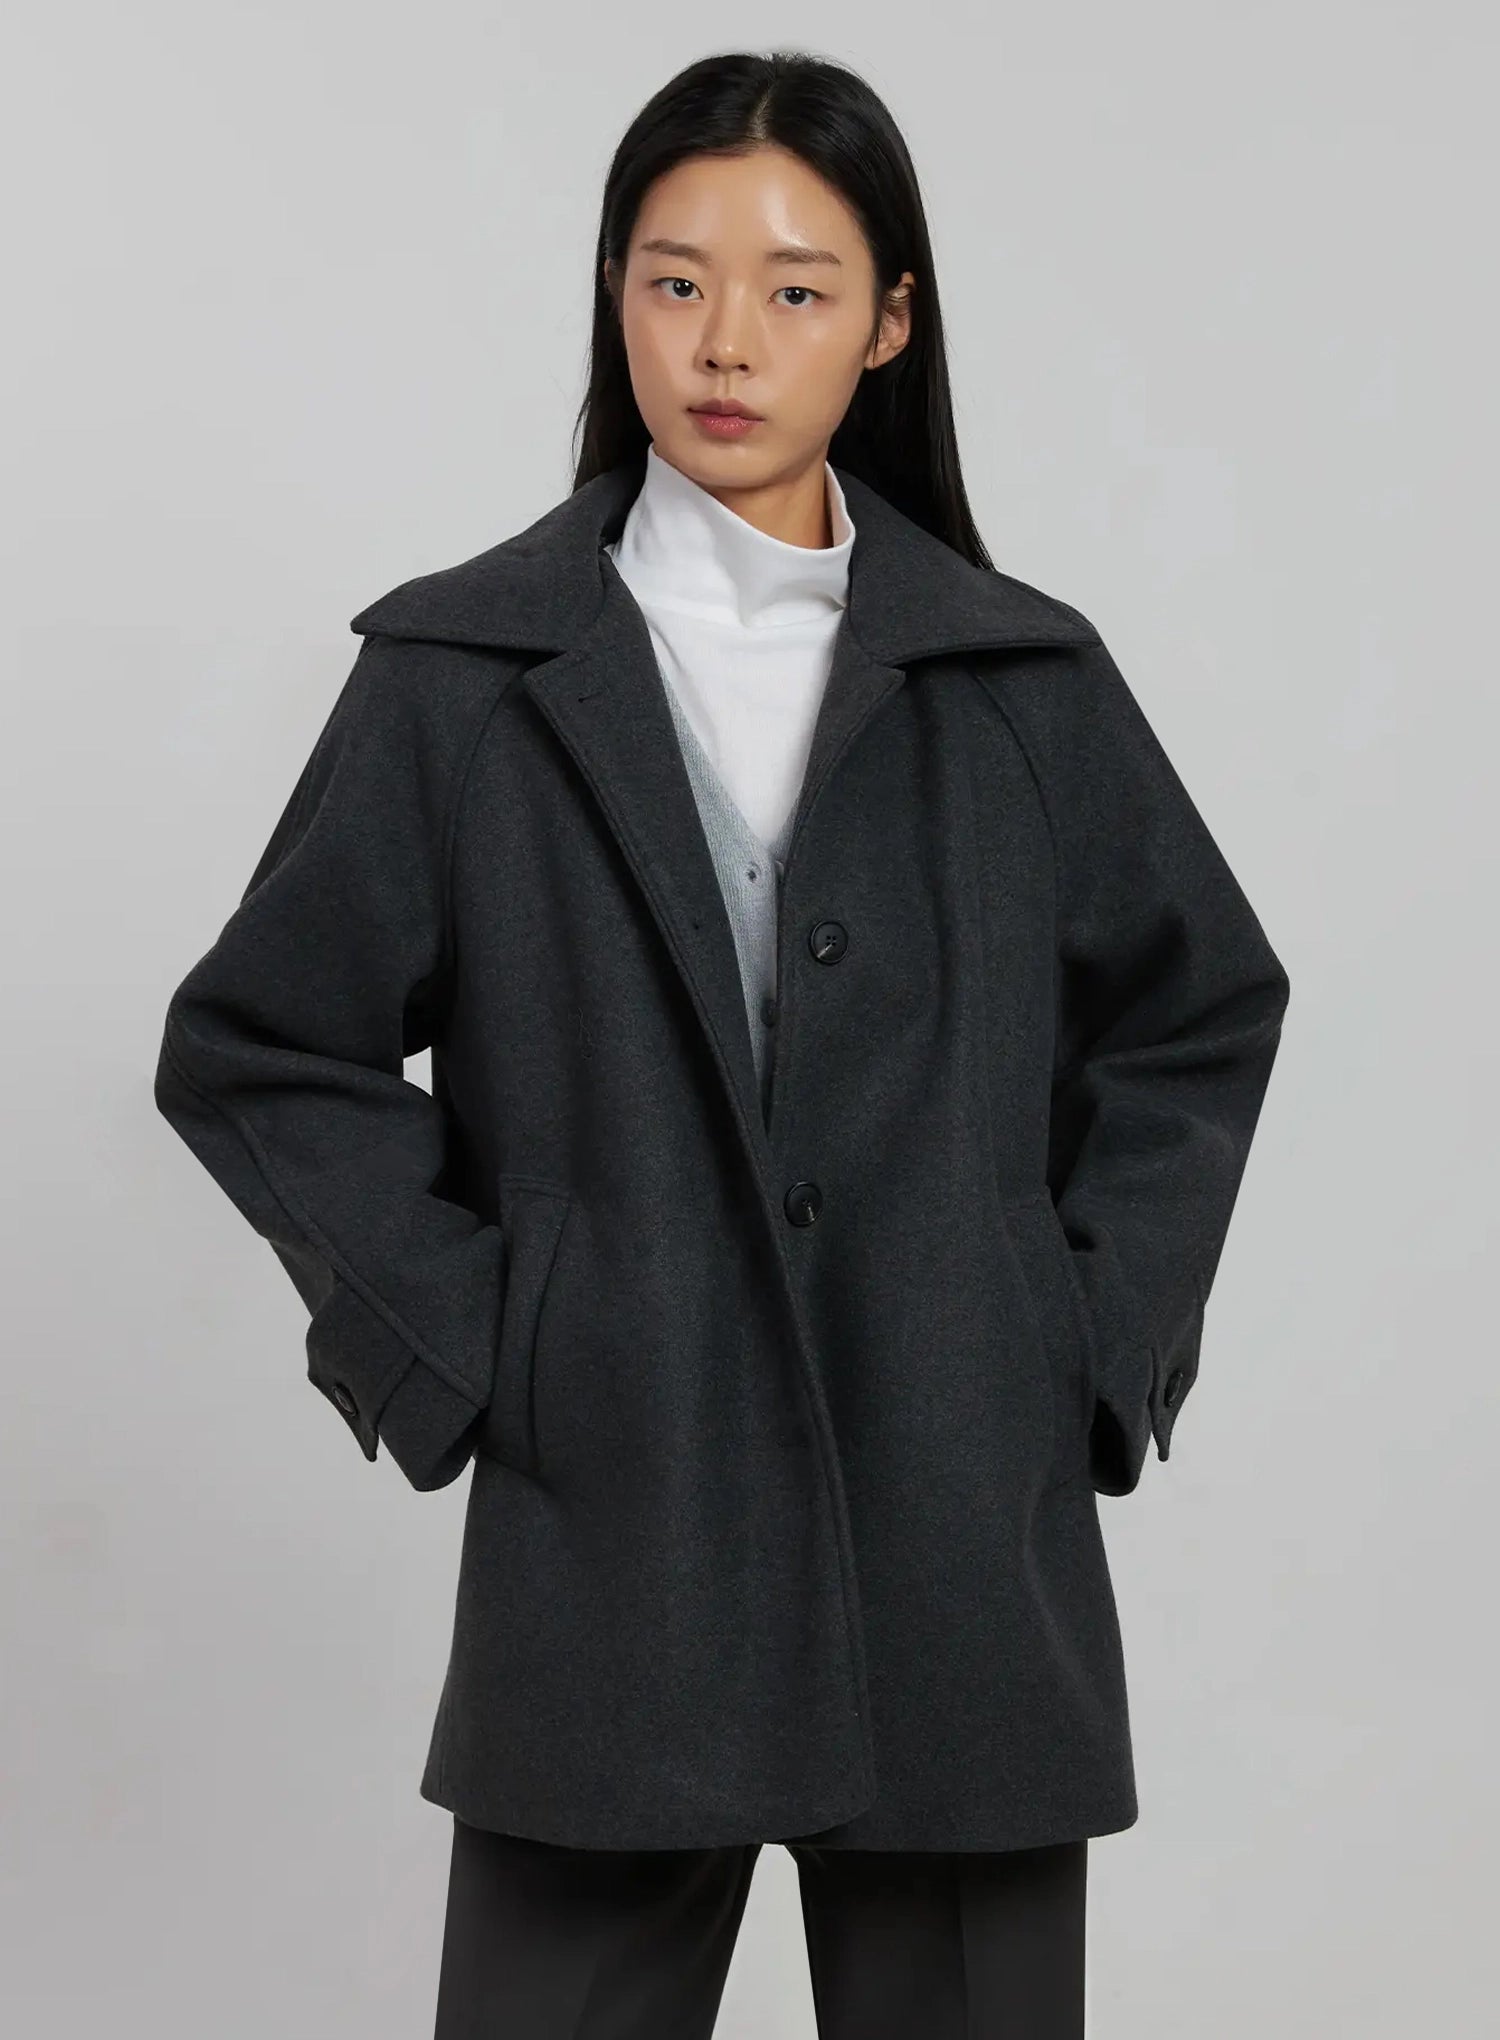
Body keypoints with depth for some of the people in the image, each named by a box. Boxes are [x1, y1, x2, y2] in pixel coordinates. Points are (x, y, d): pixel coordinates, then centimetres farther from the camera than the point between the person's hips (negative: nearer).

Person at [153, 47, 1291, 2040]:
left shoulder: (1019, 678, 5)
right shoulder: (463, 675, 1)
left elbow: (1203, 1009, 17)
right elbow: (257, 1048, 5)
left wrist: (1103, 1334, 7)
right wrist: (453, 1340, -3)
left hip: (966, 1534, 2)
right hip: (612, 1530, -1)